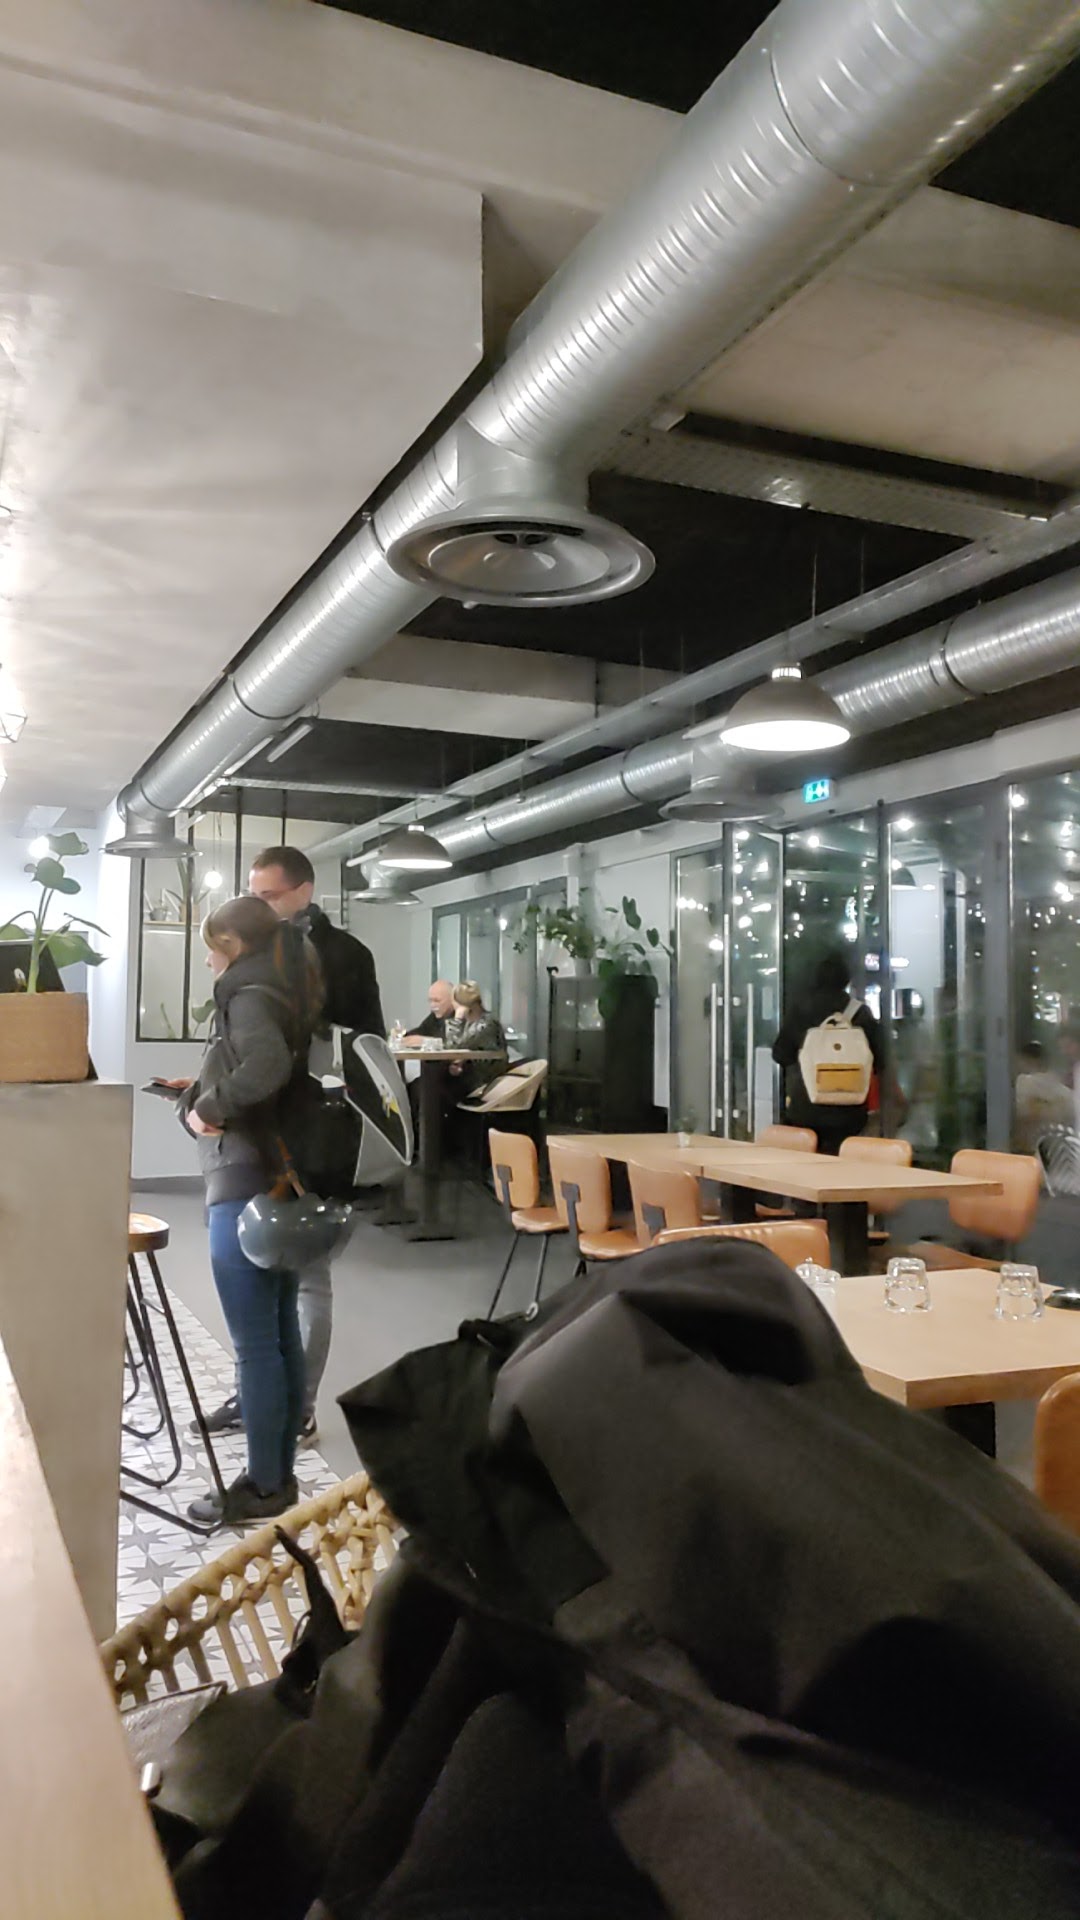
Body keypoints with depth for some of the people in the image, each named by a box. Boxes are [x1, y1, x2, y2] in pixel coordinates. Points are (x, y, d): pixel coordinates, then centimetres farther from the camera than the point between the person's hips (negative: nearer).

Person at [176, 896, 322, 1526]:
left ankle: (263, 1488, 9)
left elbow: (267, 1066, -34)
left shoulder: (249, 997, -13)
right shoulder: (287, 996, 15)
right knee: (283, 1334, 13)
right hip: (283, 1185, 9)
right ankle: (281, 1476, 23)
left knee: (255, 1345, -1)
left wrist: (209, 1107, -20)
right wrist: (194, 1102, 1)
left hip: (246, 1191, -9)